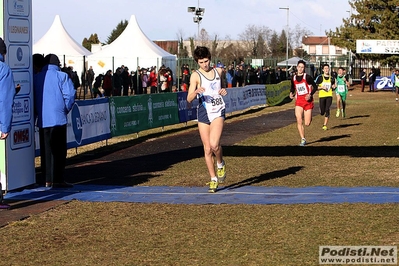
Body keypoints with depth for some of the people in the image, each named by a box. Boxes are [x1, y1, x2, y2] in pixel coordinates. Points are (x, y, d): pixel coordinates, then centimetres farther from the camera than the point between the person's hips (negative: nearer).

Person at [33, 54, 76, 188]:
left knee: (45, 150, 9)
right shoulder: (62, 76, -4)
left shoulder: (36, 78, 8)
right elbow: (70, 95, -12)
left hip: (42, 120, 4)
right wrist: (66, 109, 3)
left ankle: (48, 180, 10)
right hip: (58, 118, -4)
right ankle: (58, 180, -2)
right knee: (58, 150, 0)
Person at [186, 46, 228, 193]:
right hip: (203, 112, 0)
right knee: (207, 149, 4)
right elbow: (189, 99, -12)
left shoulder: (218, 71, 7)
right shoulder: (195, 75, -4)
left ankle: (221, 164, 9)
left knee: (214, 144, -21)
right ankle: (213, 179, 17)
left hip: (218, 111, 0)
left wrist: (223, 91, 3)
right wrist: (196, 91, -32)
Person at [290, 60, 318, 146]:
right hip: (299, 101, 3)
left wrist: (310, 94, -19)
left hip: (308, 100, -3)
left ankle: (309, 117, 39)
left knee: (307, 124, 1)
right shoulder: (293, 78, 4)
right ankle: (303, 139, -2)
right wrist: (291, 93, -1)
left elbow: (315, 87, -4)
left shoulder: (307, 77, -9)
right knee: (299, 121, -12)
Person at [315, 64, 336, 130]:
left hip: (329, 96, 1)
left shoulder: (331, 78, 8)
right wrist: (322, 87, -15)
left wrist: (334, 87, -3)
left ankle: (325, 125, -10)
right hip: (322, 96, -1)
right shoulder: (320, 77, -1)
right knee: (322, 112, 3)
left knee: (327, 110, -15)